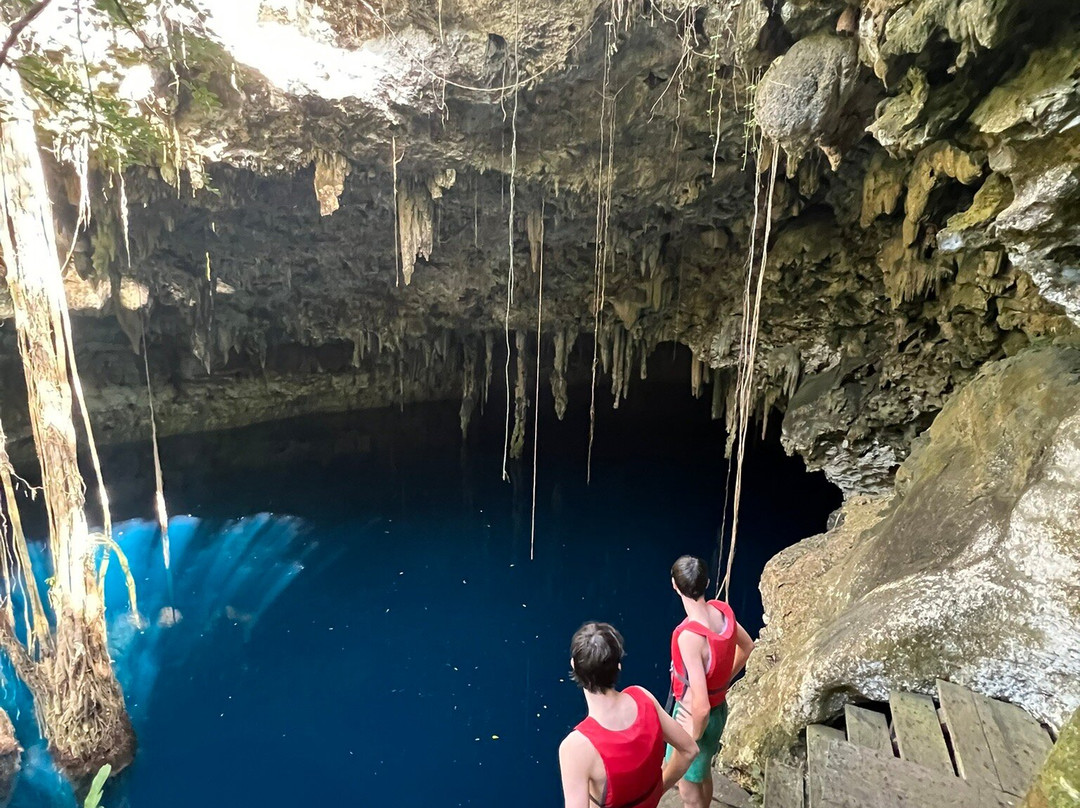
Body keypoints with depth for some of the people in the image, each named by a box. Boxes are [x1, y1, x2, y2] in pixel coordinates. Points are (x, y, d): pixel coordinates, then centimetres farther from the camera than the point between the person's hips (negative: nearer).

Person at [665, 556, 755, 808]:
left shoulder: (689, 636, -37)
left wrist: (694, 736, -14)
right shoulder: (723, 611, -14)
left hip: (695, 718, -7)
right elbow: (747, 646, 6)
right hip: (720, 708, 7)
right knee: (703, 774, 31)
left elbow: (701, 706, -33)